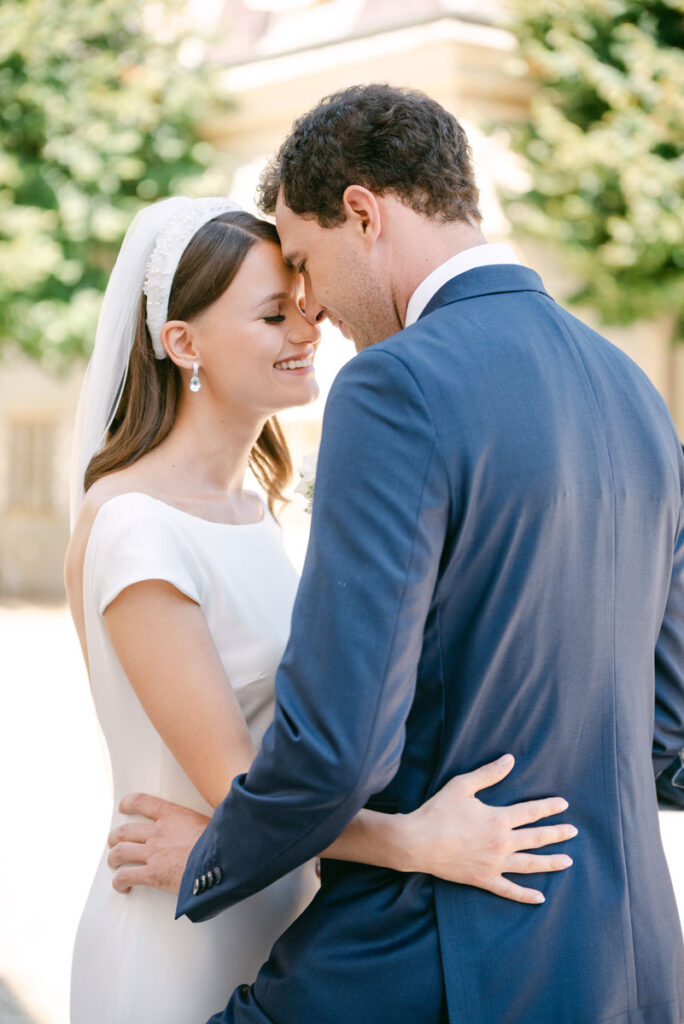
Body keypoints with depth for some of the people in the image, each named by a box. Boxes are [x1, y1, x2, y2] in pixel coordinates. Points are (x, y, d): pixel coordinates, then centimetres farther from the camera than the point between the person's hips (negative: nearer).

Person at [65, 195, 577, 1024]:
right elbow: (233, 782, -24)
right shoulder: (130, 529, -21)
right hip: (180, 949, -8)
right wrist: (414, 844, -37)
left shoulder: (249, 505, 7)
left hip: (279, 917, 8)